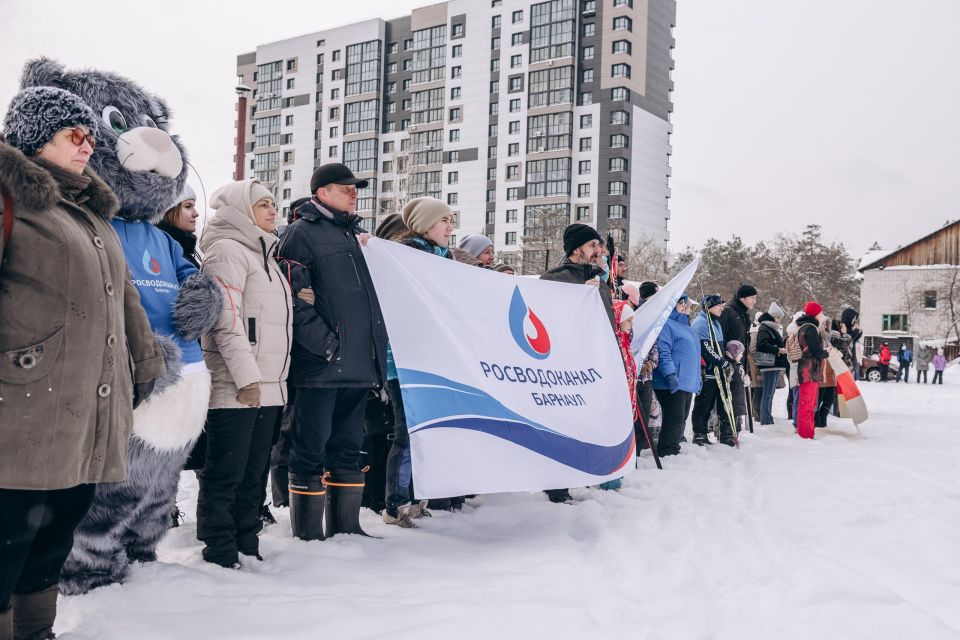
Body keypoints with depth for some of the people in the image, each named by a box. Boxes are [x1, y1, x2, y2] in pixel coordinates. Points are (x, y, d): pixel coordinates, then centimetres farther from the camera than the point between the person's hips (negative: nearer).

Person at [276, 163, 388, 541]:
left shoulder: (353, 234, 21)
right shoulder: (302, 233, -4)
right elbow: (292, 297, -15)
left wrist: (376, 349, 19)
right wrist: (324, 343, -19)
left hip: (358, 364, 8)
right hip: (320, 365, -8)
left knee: (348, 448, 14)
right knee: (311, 449, 0)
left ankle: (346, 527, 24)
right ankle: (308, 535, 10)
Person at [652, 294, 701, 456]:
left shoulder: (685, 326, 22)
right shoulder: (666, 324, -9)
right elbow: (663, 352, -20)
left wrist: (697, 379, 28)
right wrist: (670, 374, -28)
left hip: (688, 383, 10)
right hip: (672, 383, -10)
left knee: (681, 419, 13)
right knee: (674, 419, -12)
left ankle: (673, 450, 21)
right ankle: (668, 452, -8)